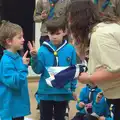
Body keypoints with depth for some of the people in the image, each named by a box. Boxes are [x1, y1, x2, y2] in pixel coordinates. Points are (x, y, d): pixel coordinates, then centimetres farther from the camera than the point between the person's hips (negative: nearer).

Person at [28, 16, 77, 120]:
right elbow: (38, 70, -9)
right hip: (46, 92, 0)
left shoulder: (70, 49, -6)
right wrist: (35, 57, -24)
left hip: (63, 92, 1)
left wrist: (73, 88, 5)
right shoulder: (43, 49, -9)